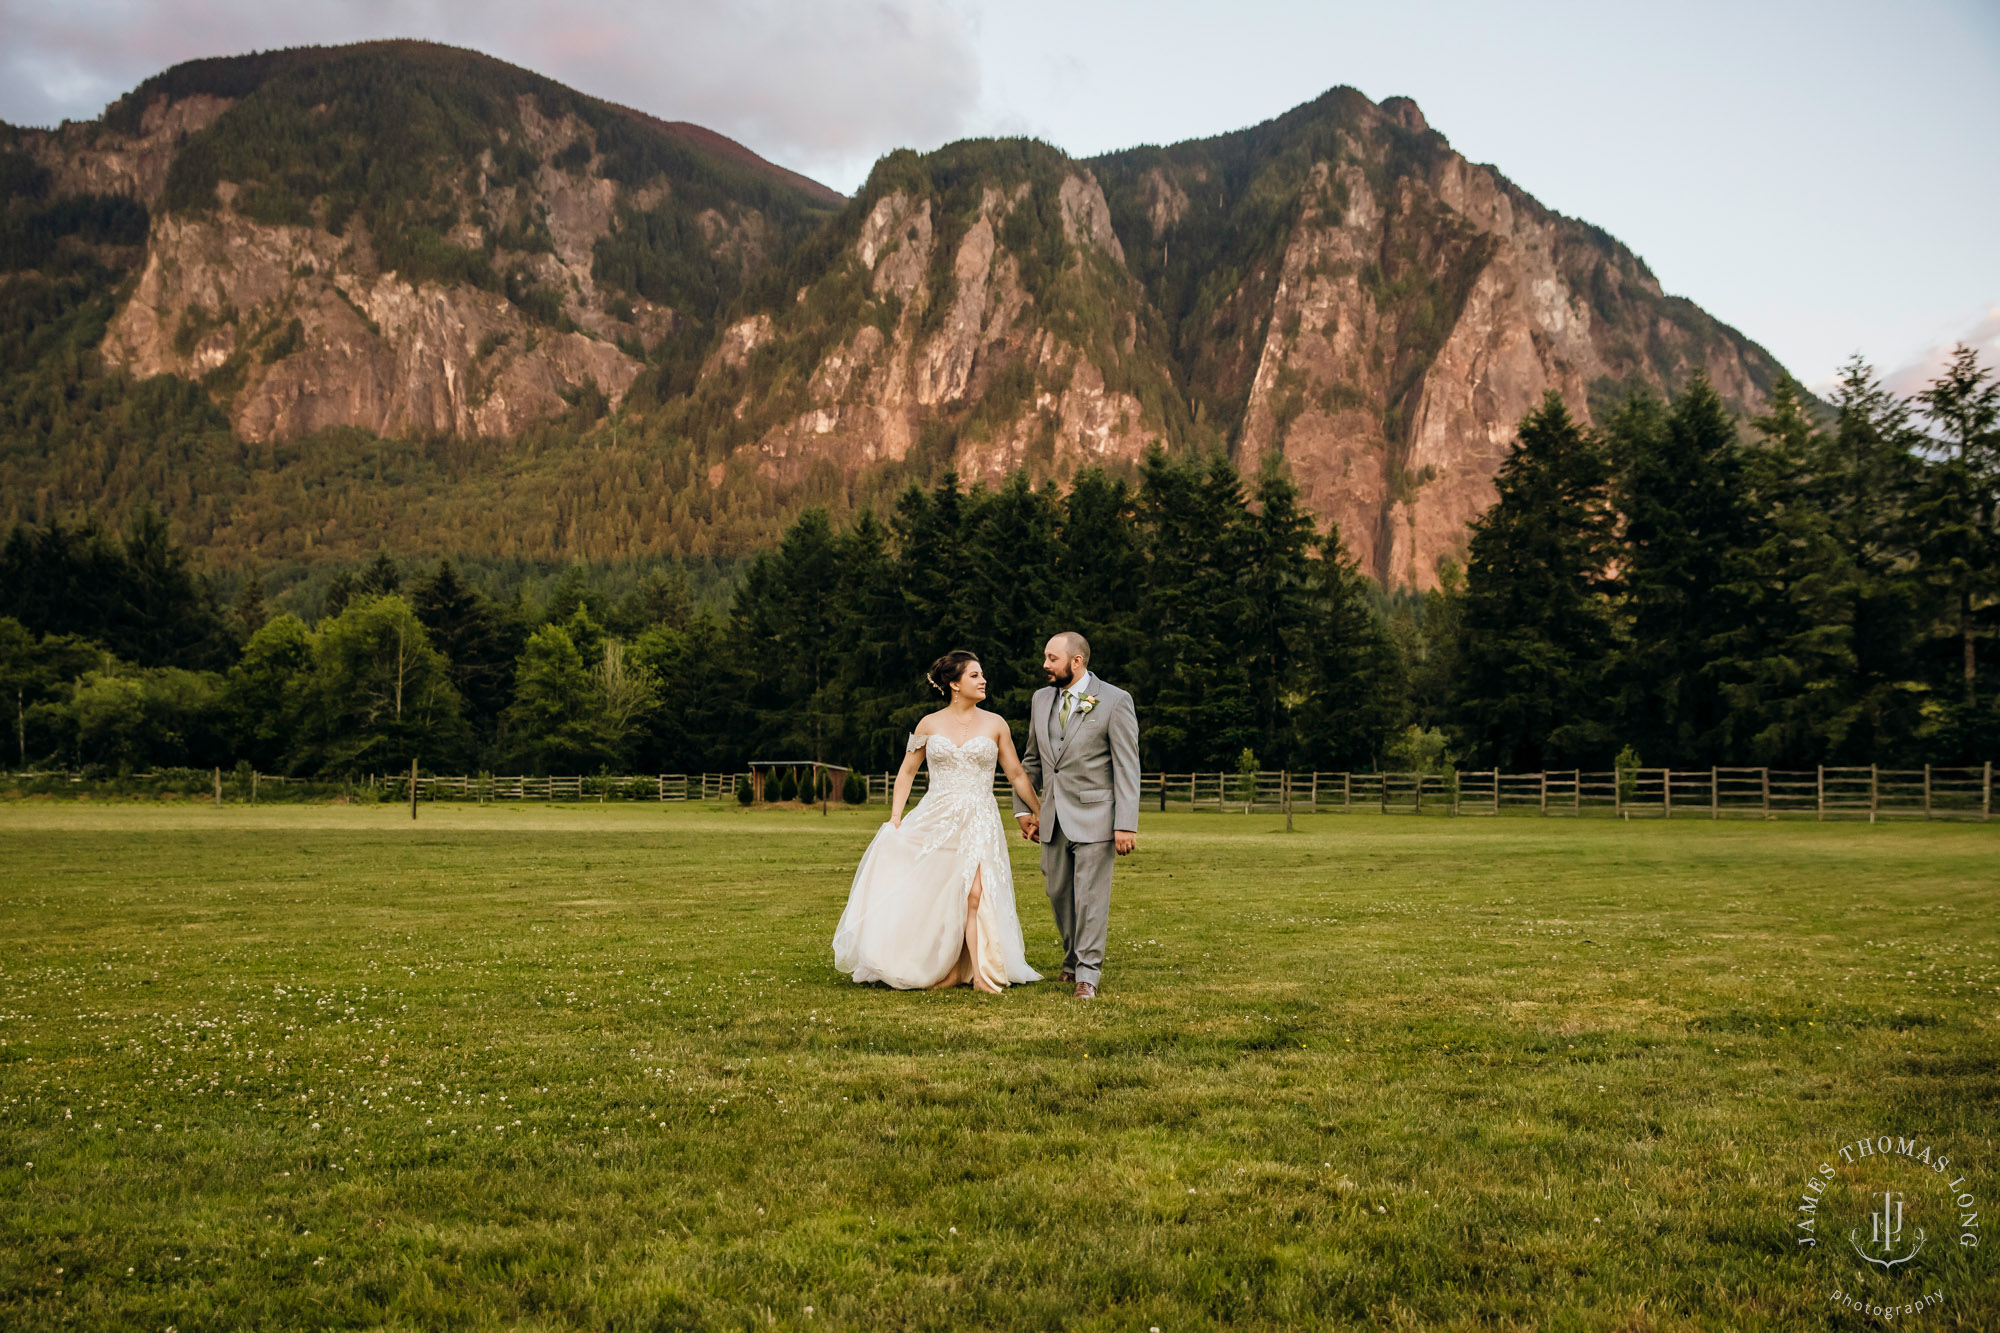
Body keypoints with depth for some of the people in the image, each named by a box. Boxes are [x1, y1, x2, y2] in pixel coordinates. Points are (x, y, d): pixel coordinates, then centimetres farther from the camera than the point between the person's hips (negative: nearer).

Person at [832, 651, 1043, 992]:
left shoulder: (995, 725, 4)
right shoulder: (929, 725, 5)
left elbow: (1017, 776, 9)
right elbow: (907, 772, 11)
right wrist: (895, 817, 1)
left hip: (979, 822, -1)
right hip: (935, 820, 1)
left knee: (974, 894, -15)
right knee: (926, 896, -1)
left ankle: (980, 973, -9)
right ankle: (934, 969, 12)